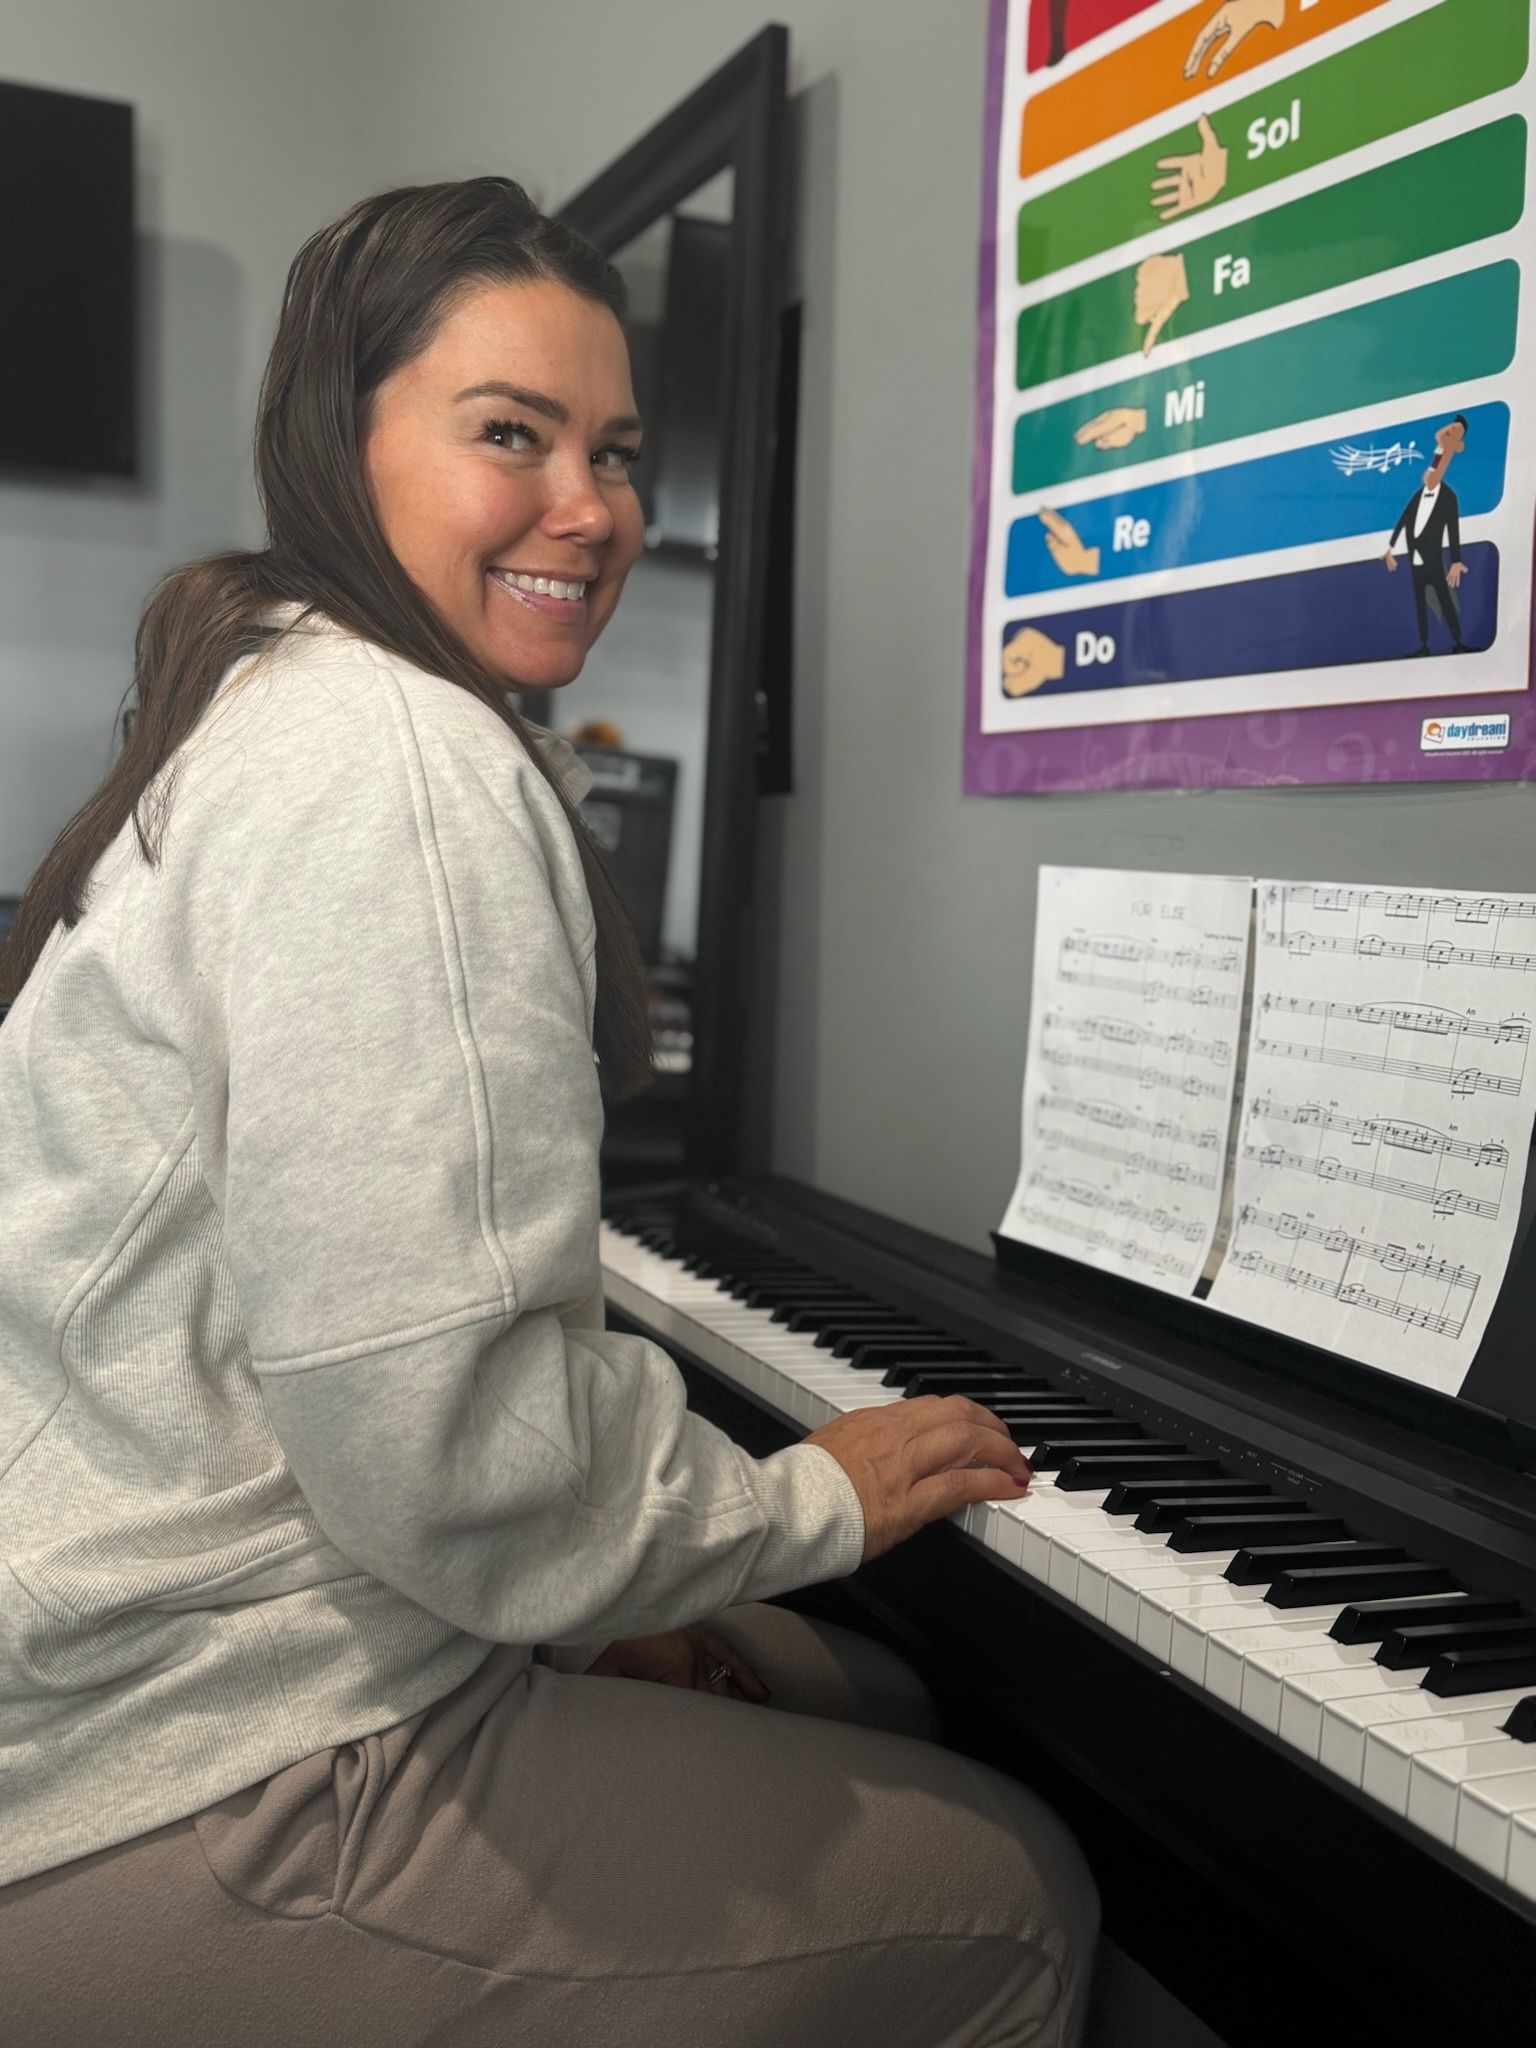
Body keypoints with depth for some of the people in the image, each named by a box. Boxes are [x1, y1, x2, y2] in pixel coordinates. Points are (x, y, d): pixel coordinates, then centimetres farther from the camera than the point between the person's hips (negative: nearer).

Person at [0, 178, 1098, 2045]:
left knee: (869, 1710, 18)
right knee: (1017, 1896, -2)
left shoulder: (280, 705, 14)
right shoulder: (403, 759, -20)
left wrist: (597, 1596, 9)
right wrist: (814, 1499, -9)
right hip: (183, 1802, -10)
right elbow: (438, 1422, -27)